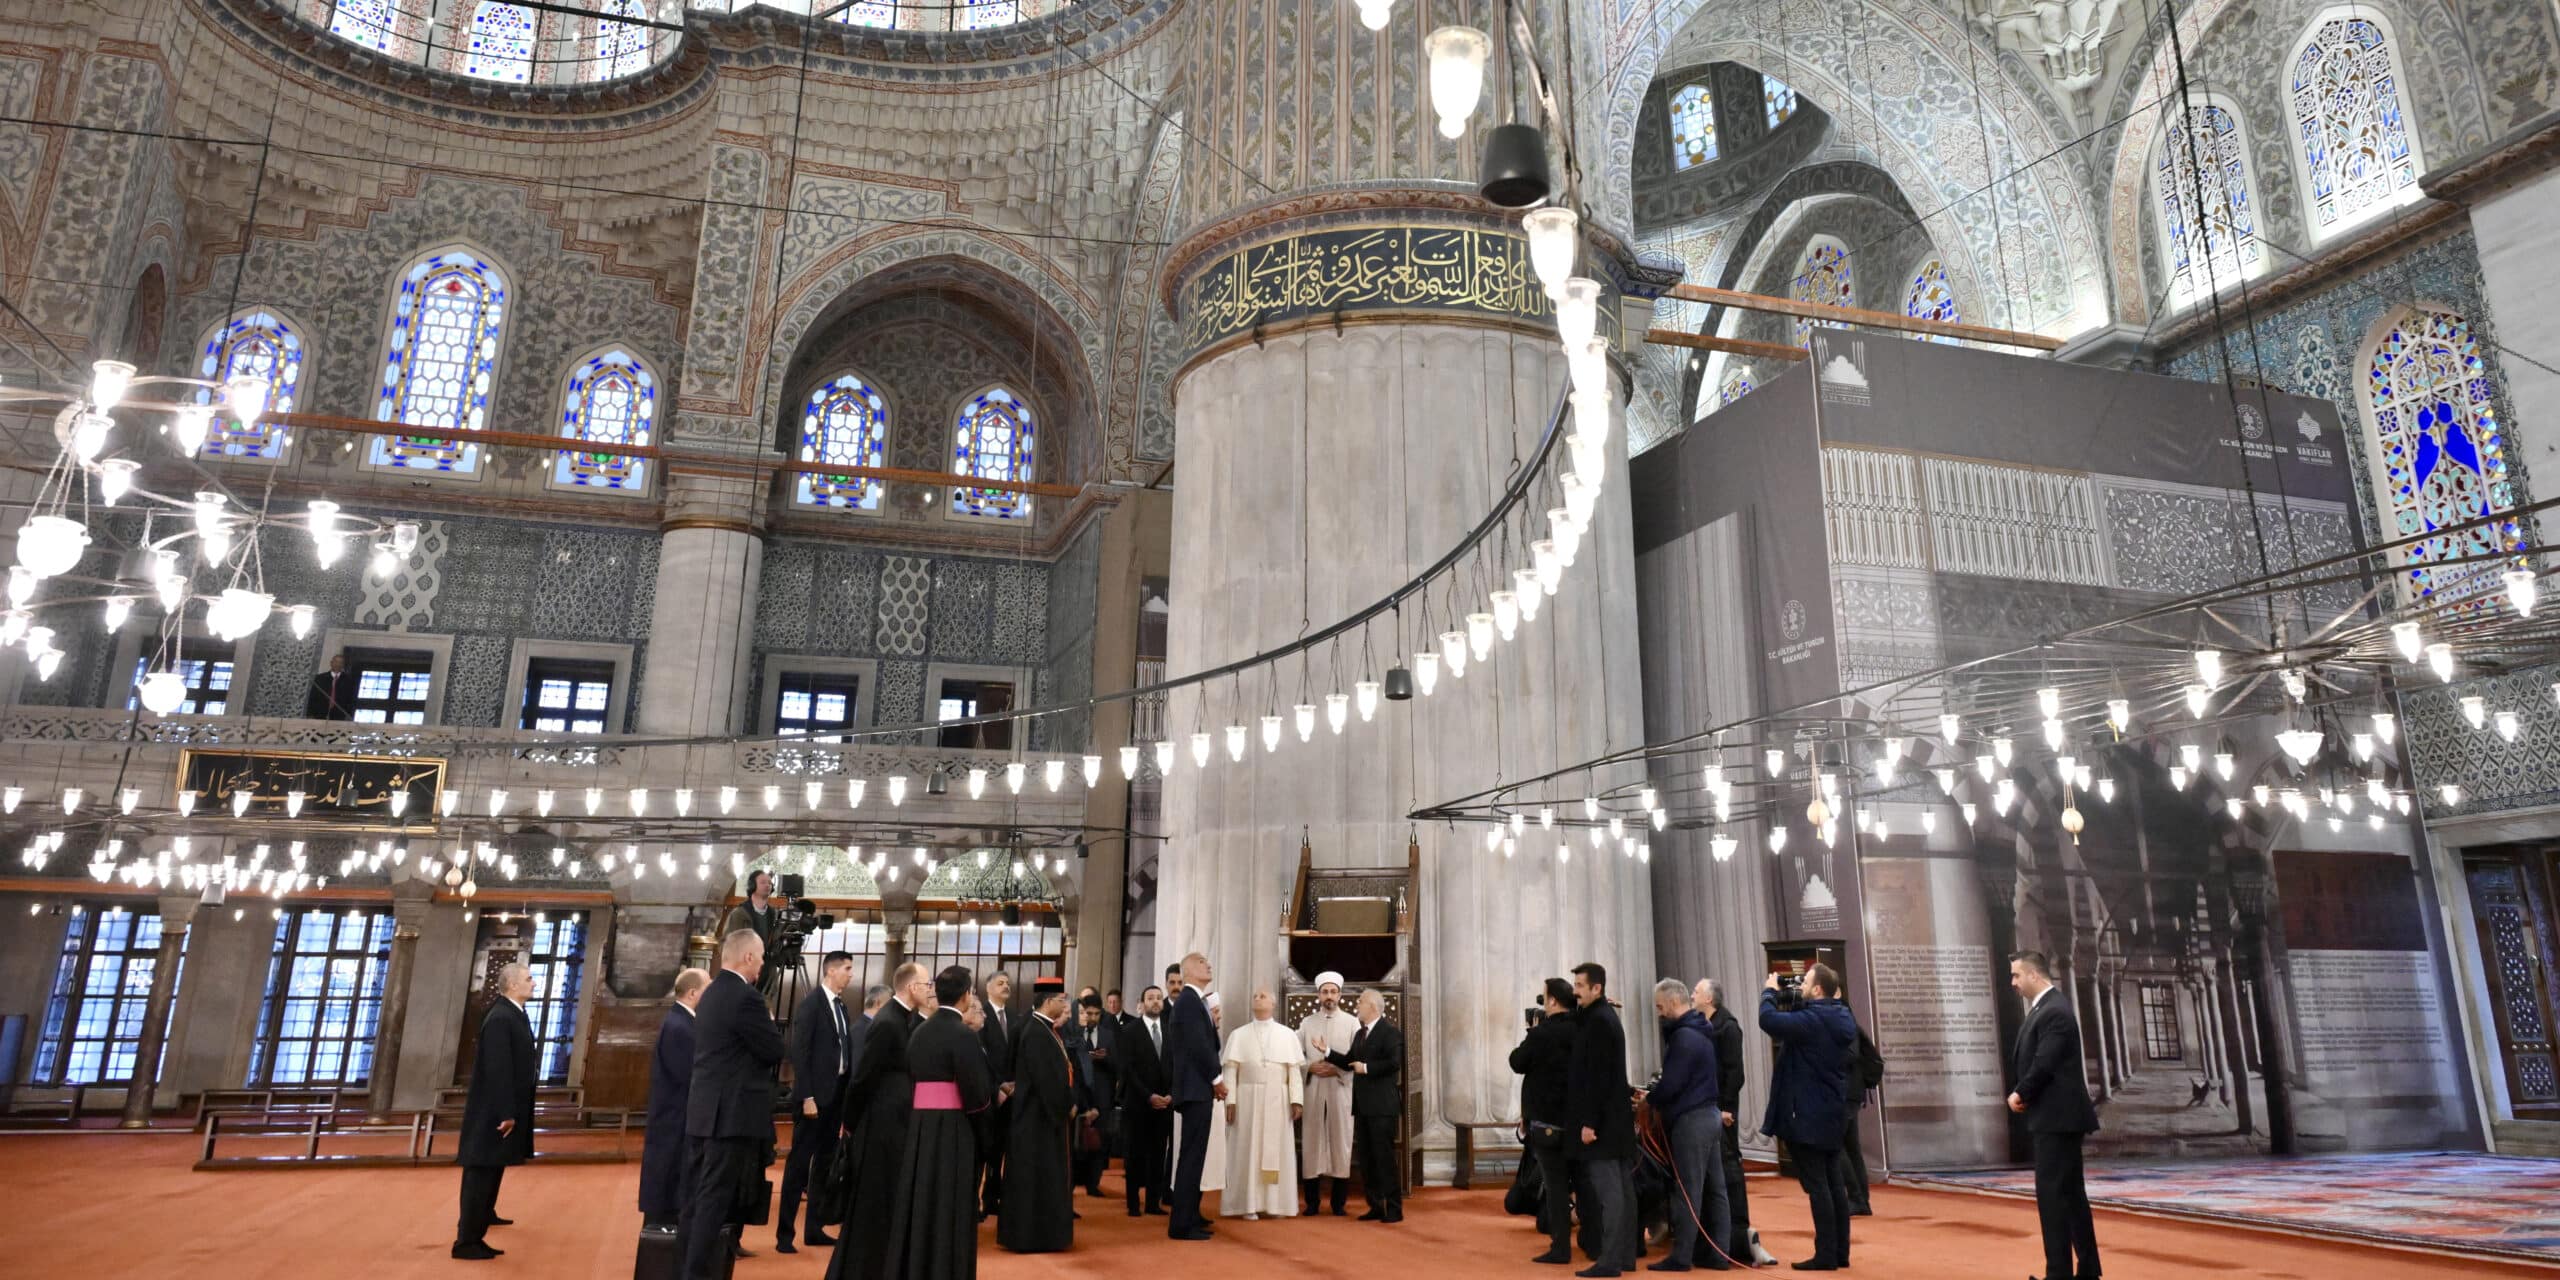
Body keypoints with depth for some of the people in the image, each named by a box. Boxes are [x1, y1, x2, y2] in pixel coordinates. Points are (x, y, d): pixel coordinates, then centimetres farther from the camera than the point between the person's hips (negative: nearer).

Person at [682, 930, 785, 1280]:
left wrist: (760, 1022, 14)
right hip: (733, 1114, -9)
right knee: (716, 1202, -5)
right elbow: (775, 1052, -11)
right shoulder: (746, 997, -16)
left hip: (702, 1111, 10)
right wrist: (769, 1021, 6)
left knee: (696, 1199, 13)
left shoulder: (710, 993, 13)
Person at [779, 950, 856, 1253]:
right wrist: (806, 1096, -20)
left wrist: (847, 1091, 6)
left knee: (825, 1163, 12)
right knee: (799, 1163, -3)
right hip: (815, 1094, -8)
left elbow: (843, 1049, 12)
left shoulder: (840, 1005, 12)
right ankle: (784, 1234, 4)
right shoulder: (811, 1002, -10)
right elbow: (799, 1052, -16)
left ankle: (815, 1228, 20)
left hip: (836, 1093, 8)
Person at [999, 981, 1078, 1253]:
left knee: (1048, 1175, 15)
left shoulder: (1051, 1029, 9)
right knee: (1038, 1176, -1)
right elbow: (1045, 1077, -23)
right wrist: (1066, 1105, -13)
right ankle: (1033, 1235, 7)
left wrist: (1070, 1103, 3)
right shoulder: (1035, 1032, -20)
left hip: (1051, 1113, 10)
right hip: (1040, 1115, -10)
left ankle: (1044, 1232, 24)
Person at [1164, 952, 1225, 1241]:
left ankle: (1188, 1214, 26)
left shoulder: (1191, 1000, 17)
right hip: (1195, 1087, -10)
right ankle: (1182, 1224, -6)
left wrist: (1213, 1026, 1)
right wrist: (1217, 1079, -13)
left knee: (1193, 1153, 17)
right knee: (1192, 1153, -8)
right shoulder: (1189, 999, -13)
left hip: (1195, 1086, 10)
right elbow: (1197, 1044, -19)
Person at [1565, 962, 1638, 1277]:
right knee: (1621, 1187, 12)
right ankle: (1625, 1254, 18)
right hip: (1615, 1117, 10)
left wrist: (1589, 1121, -20)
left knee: (1608, 1190, -6)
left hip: (1602, 1119, -10)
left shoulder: (1598, 1021, -16)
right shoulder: (1605, 1016, 15)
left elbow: (1597, 1076, -21)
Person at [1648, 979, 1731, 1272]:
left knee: (1687, 1191, -3)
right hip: (1709, 1115, 10)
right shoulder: (1699, 1032, 13)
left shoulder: (1683, 1037, -18)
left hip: (1690, 1120, -10)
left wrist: (1649, 1100, -2)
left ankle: (1681, 1257, 3)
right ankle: (1719, 1254, 14)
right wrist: (1657, 1096, 9)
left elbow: (1671, 1083, -20)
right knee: (1714, 1189, 10)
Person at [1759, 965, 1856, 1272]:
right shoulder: (1839, 1019, 8)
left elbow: (1769, 1021, -29)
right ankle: (1840, 1252, 16)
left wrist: (1769, 992, -11)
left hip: (1808, 1115, -9)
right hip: (1831, 1112, 9)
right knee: (1833, 1183, 11)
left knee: (1816, 1185, -4)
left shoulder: (1813, 1020, -20)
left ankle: (1826, 1254, -1)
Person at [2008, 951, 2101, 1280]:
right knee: (2070, 1194, 14)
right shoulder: (2042, 1010, 15)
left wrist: (2020, 1094, -7)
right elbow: (2030, 1062, 17)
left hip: (2058, 1117, -10)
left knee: (2052, 1193, -9)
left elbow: (2044, 1065, -22)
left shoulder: (2055, 1012, -17)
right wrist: (2019, 1093, 1)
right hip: (2054, 1117, 10)